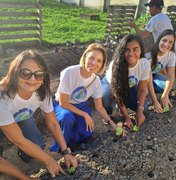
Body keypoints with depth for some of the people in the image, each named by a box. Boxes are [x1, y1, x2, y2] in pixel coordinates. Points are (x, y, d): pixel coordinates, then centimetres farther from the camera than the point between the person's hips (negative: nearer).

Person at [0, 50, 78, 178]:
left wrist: (66, 152, -14)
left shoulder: (42, 93, -28)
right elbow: (19, 141, -32)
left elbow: (53, 123, -12)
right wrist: (49, 161, -23)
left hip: (22, 118, 3)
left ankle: (24, 152, 19)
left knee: (38, 145, -16)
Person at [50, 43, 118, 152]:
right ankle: (58, 149, -11)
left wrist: (111, 122, -17)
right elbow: (63, 102, -23)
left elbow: (99, 107, -4)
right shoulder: (70, 73, -29)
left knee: (87, 133, -20)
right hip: (62, 105, -4)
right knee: (68, 118, -37)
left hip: (81, 106, 4)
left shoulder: (96, 80, -14)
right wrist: (84, 115, -25)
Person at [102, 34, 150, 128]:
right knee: (105, 100, -34)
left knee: (141, 107, -16)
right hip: (111, 84, -3)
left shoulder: (145, 64, -28)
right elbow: (117, 93, -28)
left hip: (129, 87, 3)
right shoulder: (115, 65, -36)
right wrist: (126, 117, -25)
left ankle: (125, 103, 15)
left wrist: (140, 111, -23)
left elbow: (142, 89, -14)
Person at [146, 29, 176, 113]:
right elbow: (148, 80, -34)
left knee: (166, 86, -25)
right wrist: (155, 102, -36)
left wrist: (165, 96, -27)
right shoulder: (149, 55, -34)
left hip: (154, 74, 5)